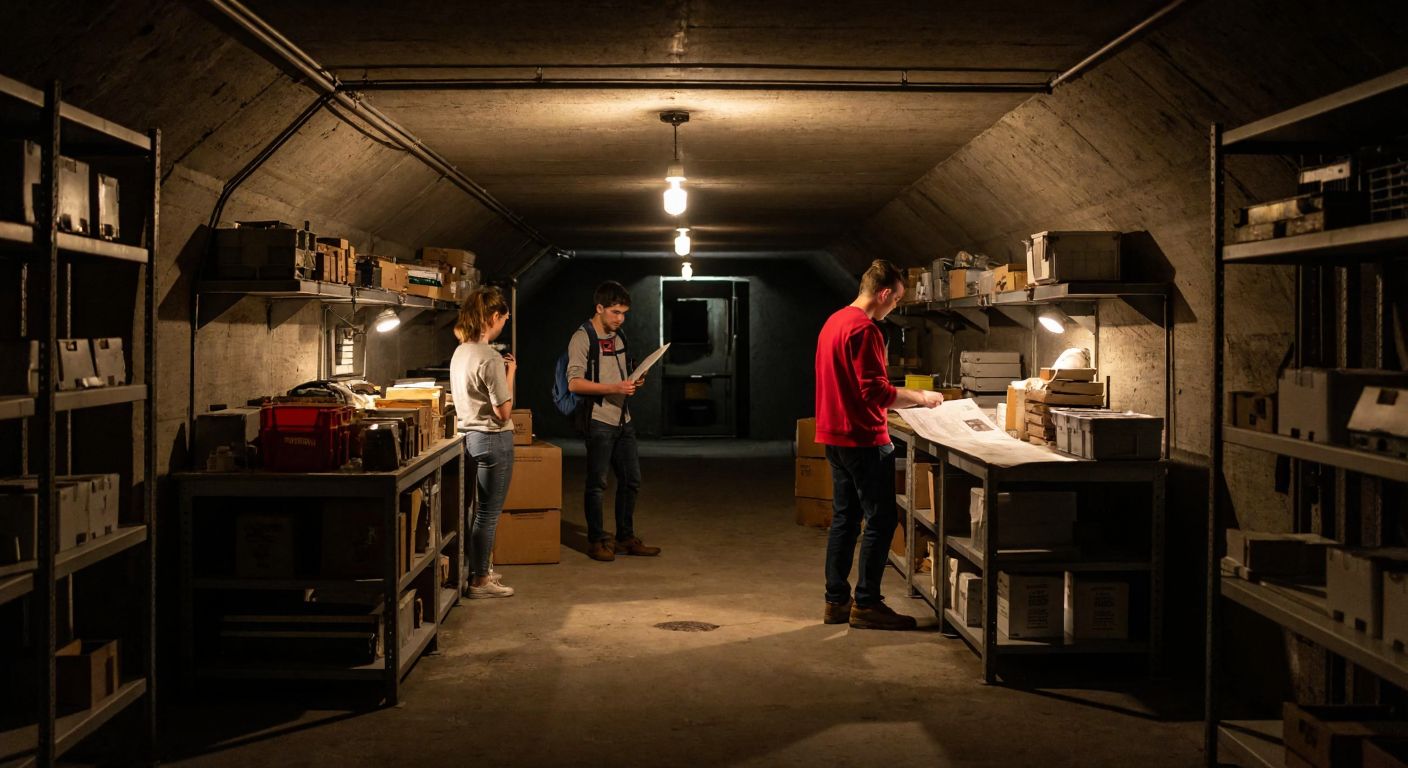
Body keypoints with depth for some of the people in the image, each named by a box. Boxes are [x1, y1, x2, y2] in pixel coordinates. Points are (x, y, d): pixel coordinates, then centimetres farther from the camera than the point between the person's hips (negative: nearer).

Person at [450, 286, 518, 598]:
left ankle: (480, 570, 28)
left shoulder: (460, 353, 8)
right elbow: (503, 412, -18)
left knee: (480, 510, 19)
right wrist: (511, 374, -9)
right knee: (488, 513, 1)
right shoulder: (490, 358, -20)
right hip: (493, 440, -9)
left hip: (469, 435, 9)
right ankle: (480, 581, 9)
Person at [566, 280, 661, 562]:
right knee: (597, 483, 0)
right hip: (599, 420, -8)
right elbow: (574, 383, -17)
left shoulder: (619, 337, 15)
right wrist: (614, 388, -23)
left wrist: (633, 383, 4)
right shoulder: (583, 338, -9)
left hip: (623, 420, 8)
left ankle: (625, 538, 22)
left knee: (631, 480, 11)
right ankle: (596, 541, 10)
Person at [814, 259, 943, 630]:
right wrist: (920, 397, -9)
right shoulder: (864, 329, -18)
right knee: (881, 521, -2)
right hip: (863, 438, -10)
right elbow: (876, 393, -22)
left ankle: (836, 600, 18)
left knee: (844, 518, 14)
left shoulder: (834, 322, 13)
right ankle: (866, 604, 1)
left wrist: (908, 398, 22)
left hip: (835, 436, 10)